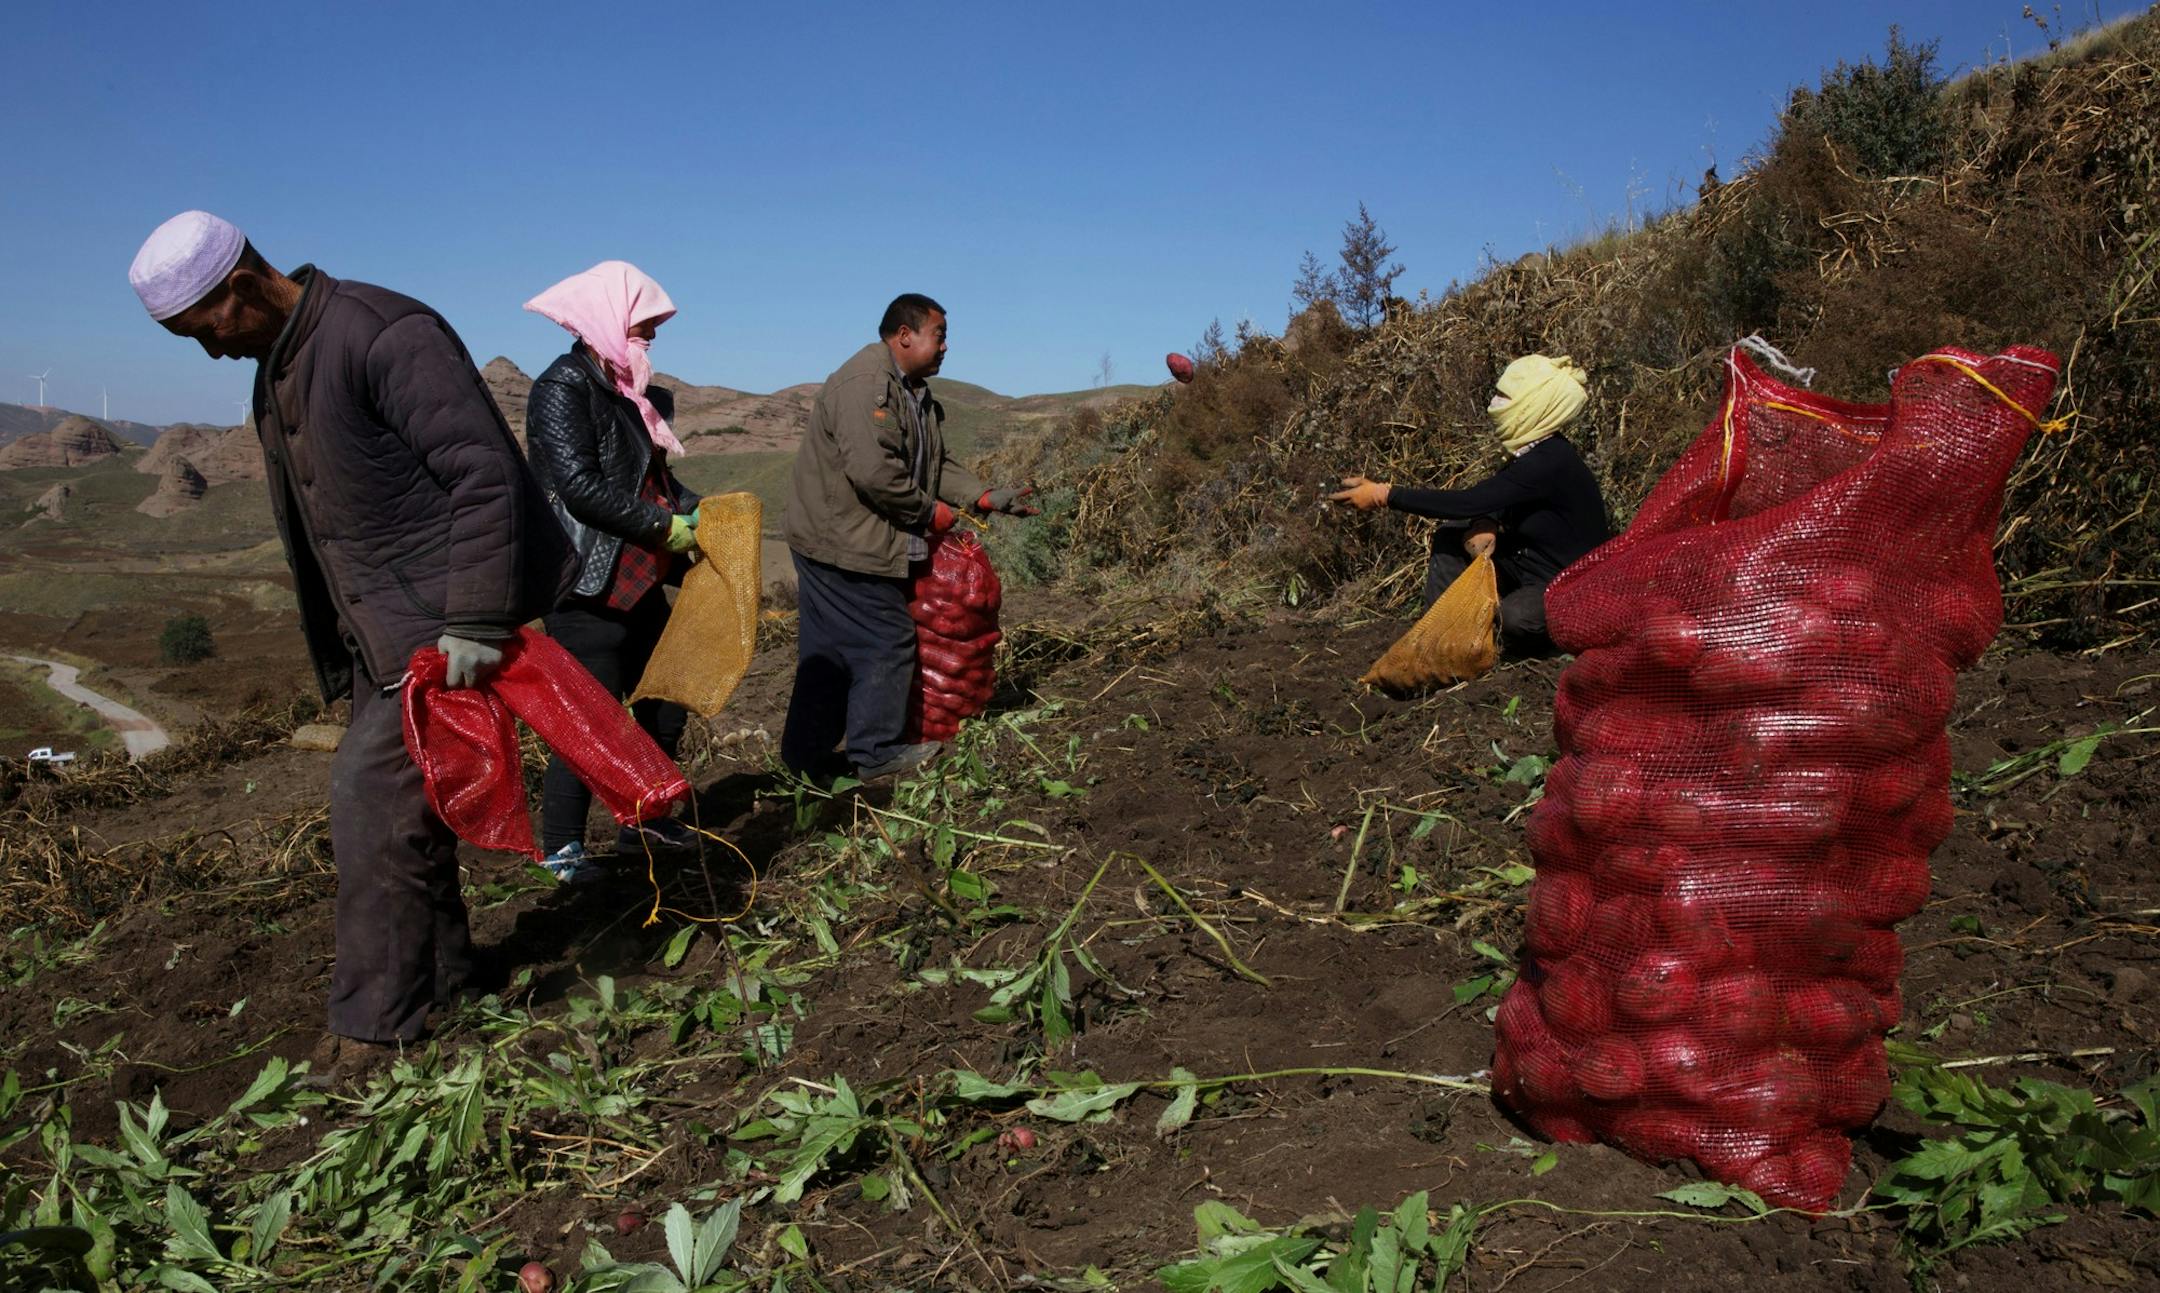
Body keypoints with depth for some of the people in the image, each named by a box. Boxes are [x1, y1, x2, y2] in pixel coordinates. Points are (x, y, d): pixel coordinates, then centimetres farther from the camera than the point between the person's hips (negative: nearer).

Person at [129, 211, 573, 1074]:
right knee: (393, 794, 13)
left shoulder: (385, 335, -18)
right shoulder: (275, 372, 13)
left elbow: (486, 473, -24)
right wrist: (337, 648, 21)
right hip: (383, 628, 10)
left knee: (372, 787, -11)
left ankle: (374, 1017, 1)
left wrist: (475, 623, -26)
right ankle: (438, 978, 28)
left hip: (453, 619, -10)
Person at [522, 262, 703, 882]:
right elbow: (581, 487, -23)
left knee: (667, 694, 17)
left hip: (638, 583, 10)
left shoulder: (629, 395, 14)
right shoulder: (563, 389, -13)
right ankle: (561, 848, 9)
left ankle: (642, 818, 32)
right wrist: (665, 526, -19)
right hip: (588, 588, -10)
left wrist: (692, 510, -1)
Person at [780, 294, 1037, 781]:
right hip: (843, 544, -11)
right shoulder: (866, 383, -20)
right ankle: (878, 753, 10)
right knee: (888, 641, -3)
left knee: (832, 650, 14)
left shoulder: (916, 393, 16)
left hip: (837, 544, 11)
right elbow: (873, 470, -29)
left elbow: (937, 464, 19)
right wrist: (930, 512, -16)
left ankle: (806, 755, 22)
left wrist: (986, 498, 5)